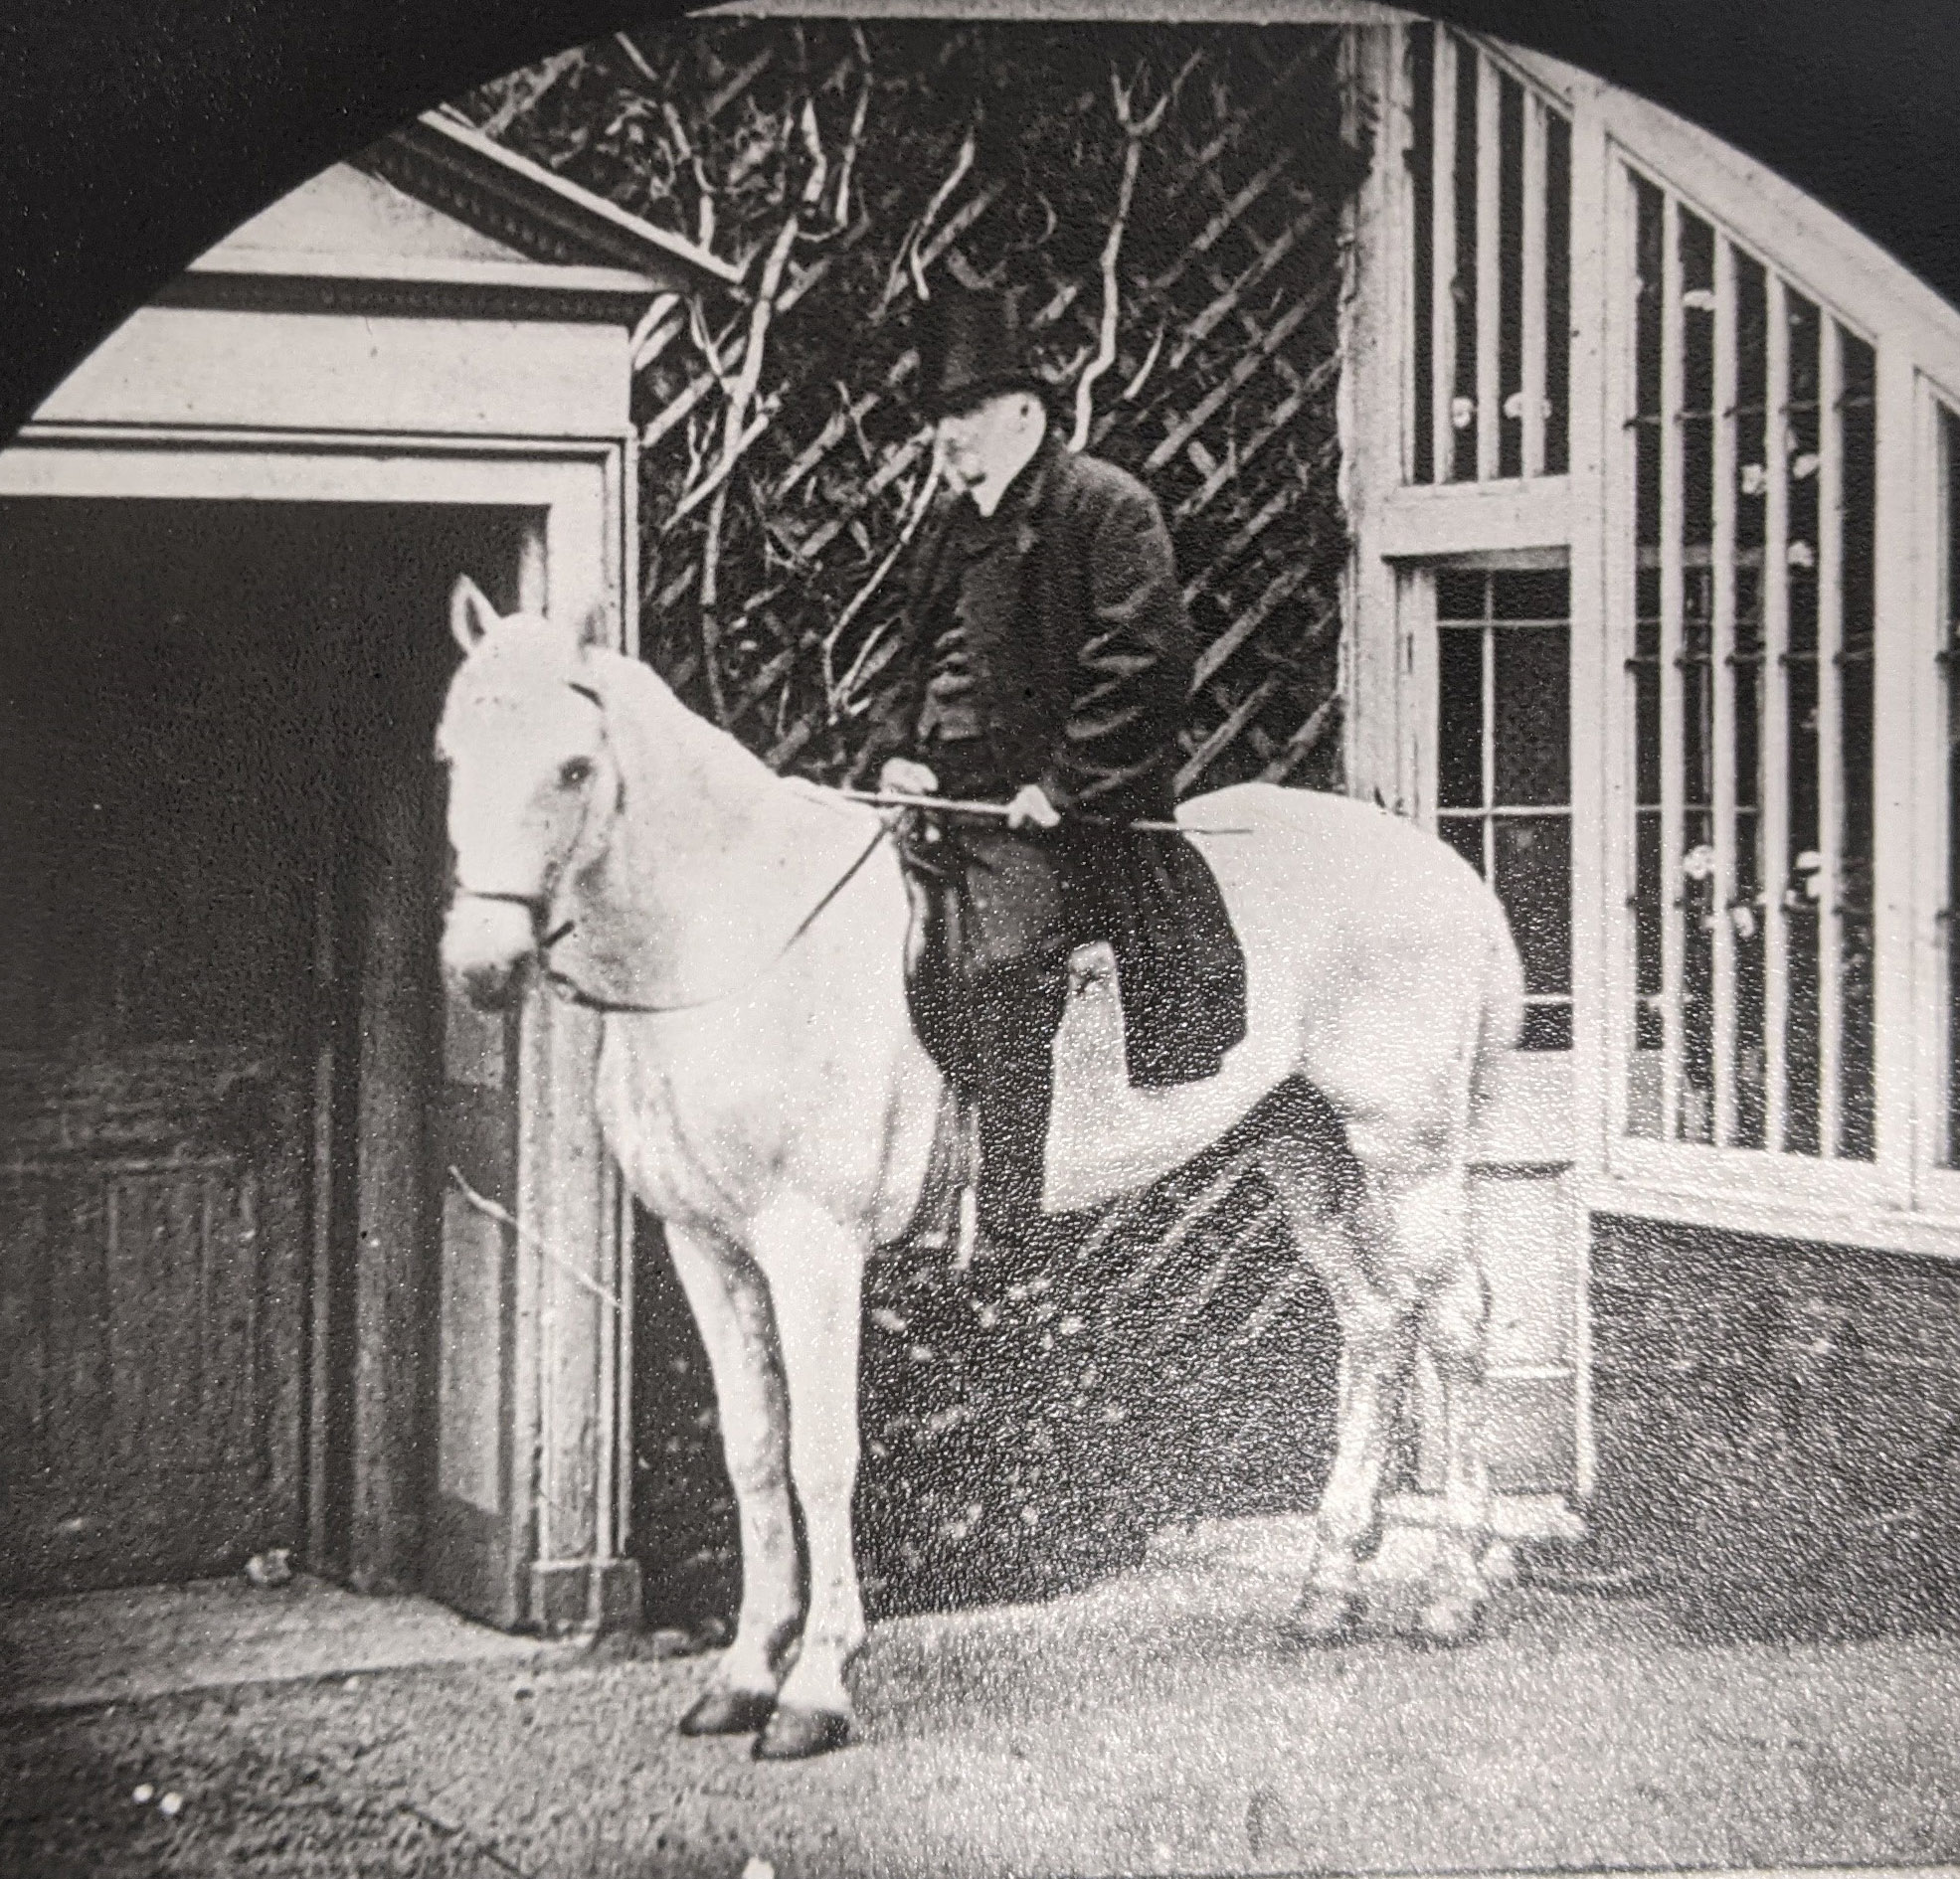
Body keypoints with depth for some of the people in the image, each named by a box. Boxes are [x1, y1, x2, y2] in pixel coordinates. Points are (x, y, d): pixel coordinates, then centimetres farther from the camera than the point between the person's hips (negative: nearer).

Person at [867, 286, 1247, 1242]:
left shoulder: (1106, 507, -7)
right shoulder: (949, 525, 19)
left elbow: (1143, 661, -16)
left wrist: (1064, 785, -19)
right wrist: (896, 751, 6)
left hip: (1034, 816, -8)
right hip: (942, 805, 9)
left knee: (1002, 1029, -11)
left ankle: (1001, 1238, -2)